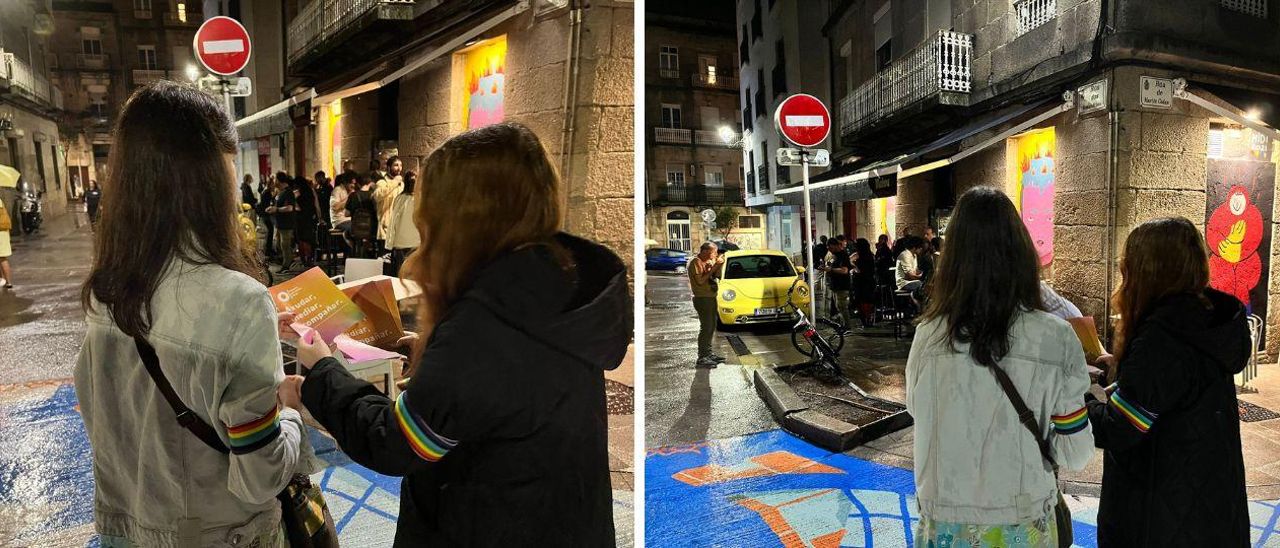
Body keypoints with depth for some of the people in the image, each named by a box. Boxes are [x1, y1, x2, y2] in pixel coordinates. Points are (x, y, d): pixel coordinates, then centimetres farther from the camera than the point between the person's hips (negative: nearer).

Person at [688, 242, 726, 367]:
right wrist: (714, 268, -20)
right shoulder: (695, 262, -14)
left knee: (712, 326, 15)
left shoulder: (707, 261, 14)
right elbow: (700, 281, -22)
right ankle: (702, 358, -10)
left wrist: (718, 263, 0)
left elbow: (714, 275, 15)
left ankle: (708, 353, 25)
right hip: (702, 299, -10)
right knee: (706, 327, -11)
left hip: (711, 298, 10)